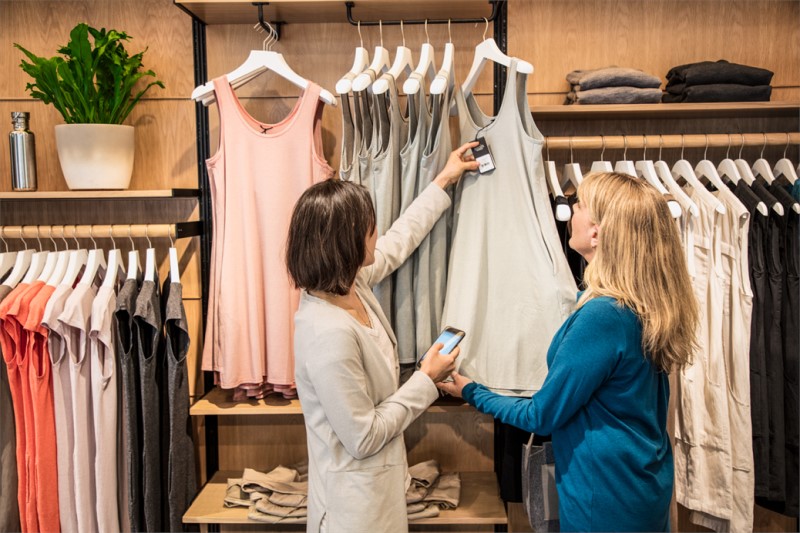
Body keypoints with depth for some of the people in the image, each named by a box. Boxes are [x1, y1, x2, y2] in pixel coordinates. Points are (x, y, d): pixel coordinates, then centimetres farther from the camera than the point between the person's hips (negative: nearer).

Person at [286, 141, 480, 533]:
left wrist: (443, 181, 21)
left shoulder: (351, 285, -6)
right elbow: (364, 438, -24)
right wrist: (426, 380, -15)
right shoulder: (329, 334, -33)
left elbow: (399, 240, 13)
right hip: (358, 501, -8)